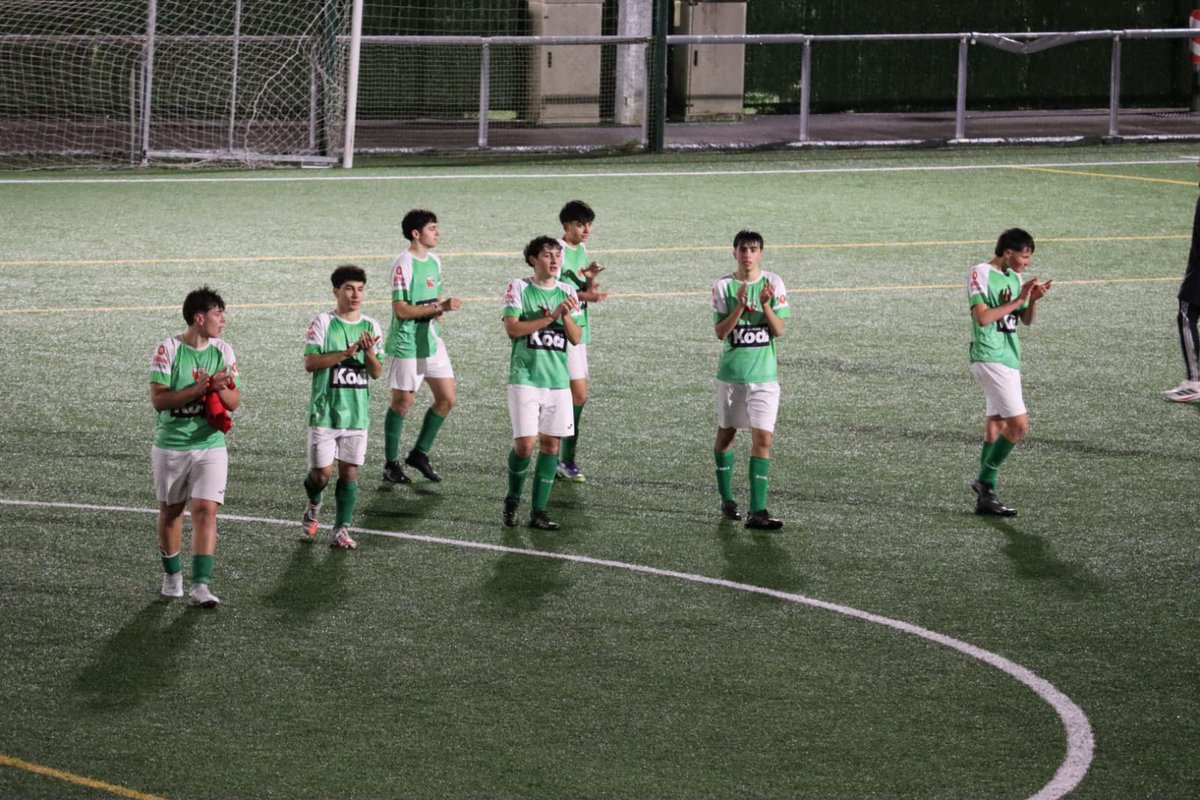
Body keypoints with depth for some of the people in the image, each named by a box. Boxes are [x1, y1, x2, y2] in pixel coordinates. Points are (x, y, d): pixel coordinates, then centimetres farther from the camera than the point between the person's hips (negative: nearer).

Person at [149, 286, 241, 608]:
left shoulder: (223, 351, 2)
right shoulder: (168, 349, -10)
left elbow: (235, 402, 4)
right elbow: (158, 399, -17)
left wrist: (219, 388, -18)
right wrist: (199, 388, -25)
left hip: (210, 445, 2)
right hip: (170, 445, -2)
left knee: (206, 510, -10)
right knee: (170, 511, 11)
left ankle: (200, 585, -13)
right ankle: (172, 575, 30)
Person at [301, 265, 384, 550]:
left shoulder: (371, 327, 5)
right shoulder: (323, 323, -6)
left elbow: (377, 372, 3)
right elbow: (310, 363, -14)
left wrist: (369, 352, -17)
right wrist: (347, 353, -21)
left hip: (357, 412, 3)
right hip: (325, 410, -3)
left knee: (349, 472, 2)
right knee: (322, 472, -1)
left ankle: (341, 530, 8)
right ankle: (313, 504, 31)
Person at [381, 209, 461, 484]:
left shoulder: (434, 261, 10)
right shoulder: (403, 264, -16)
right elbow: (401, 309, -21)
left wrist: (438, 314, 3)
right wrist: (440, 307, -25)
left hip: (432, 340, 8)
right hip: (406, 343, -8)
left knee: (446, 399, 4)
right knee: (402, 402, 1)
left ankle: (419, 453, 19)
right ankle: (391, 464, 13)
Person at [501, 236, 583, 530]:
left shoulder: (567, 293, 9)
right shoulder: (518, 287, -2)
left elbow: (576, 338, 6)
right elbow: (512, 328, -12)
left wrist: (566, 316, -13)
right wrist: (550, 317, -16)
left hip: (558, 379, 4)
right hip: (525, 377, -4)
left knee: (550, 443, 2)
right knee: (525, 443, -10)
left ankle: (538, 511, 8)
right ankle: (512, 500, 15)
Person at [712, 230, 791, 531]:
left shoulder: (773, 284, -2)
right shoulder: (723, 286, -4)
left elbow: (778, 330, -4)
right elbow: (720, 332, -8)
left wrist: (766, 305, -20)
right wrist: (740, 306, -22)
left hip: (764, 373, -1)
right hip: (731, 372, 1)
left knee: (763, 439, -10)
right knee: (725, 434, 12)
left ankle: (757, 511, -13)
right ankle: (727, 500, 30)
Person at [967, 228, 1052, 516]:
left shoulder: (1015, 277, 13)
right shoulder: (981, 274, -11)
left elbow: (1027, 320, 18)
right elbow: (982, 317, -20)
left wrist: (1032, 300, -3)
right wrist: (1017, 300, -19)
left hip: (1009, 359, 9)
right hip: (989, 359, -9)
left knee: (996, 427, 9)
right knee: (1019, 423, -15)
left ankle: (985, 497, 12)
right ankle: (985, 480, -4)